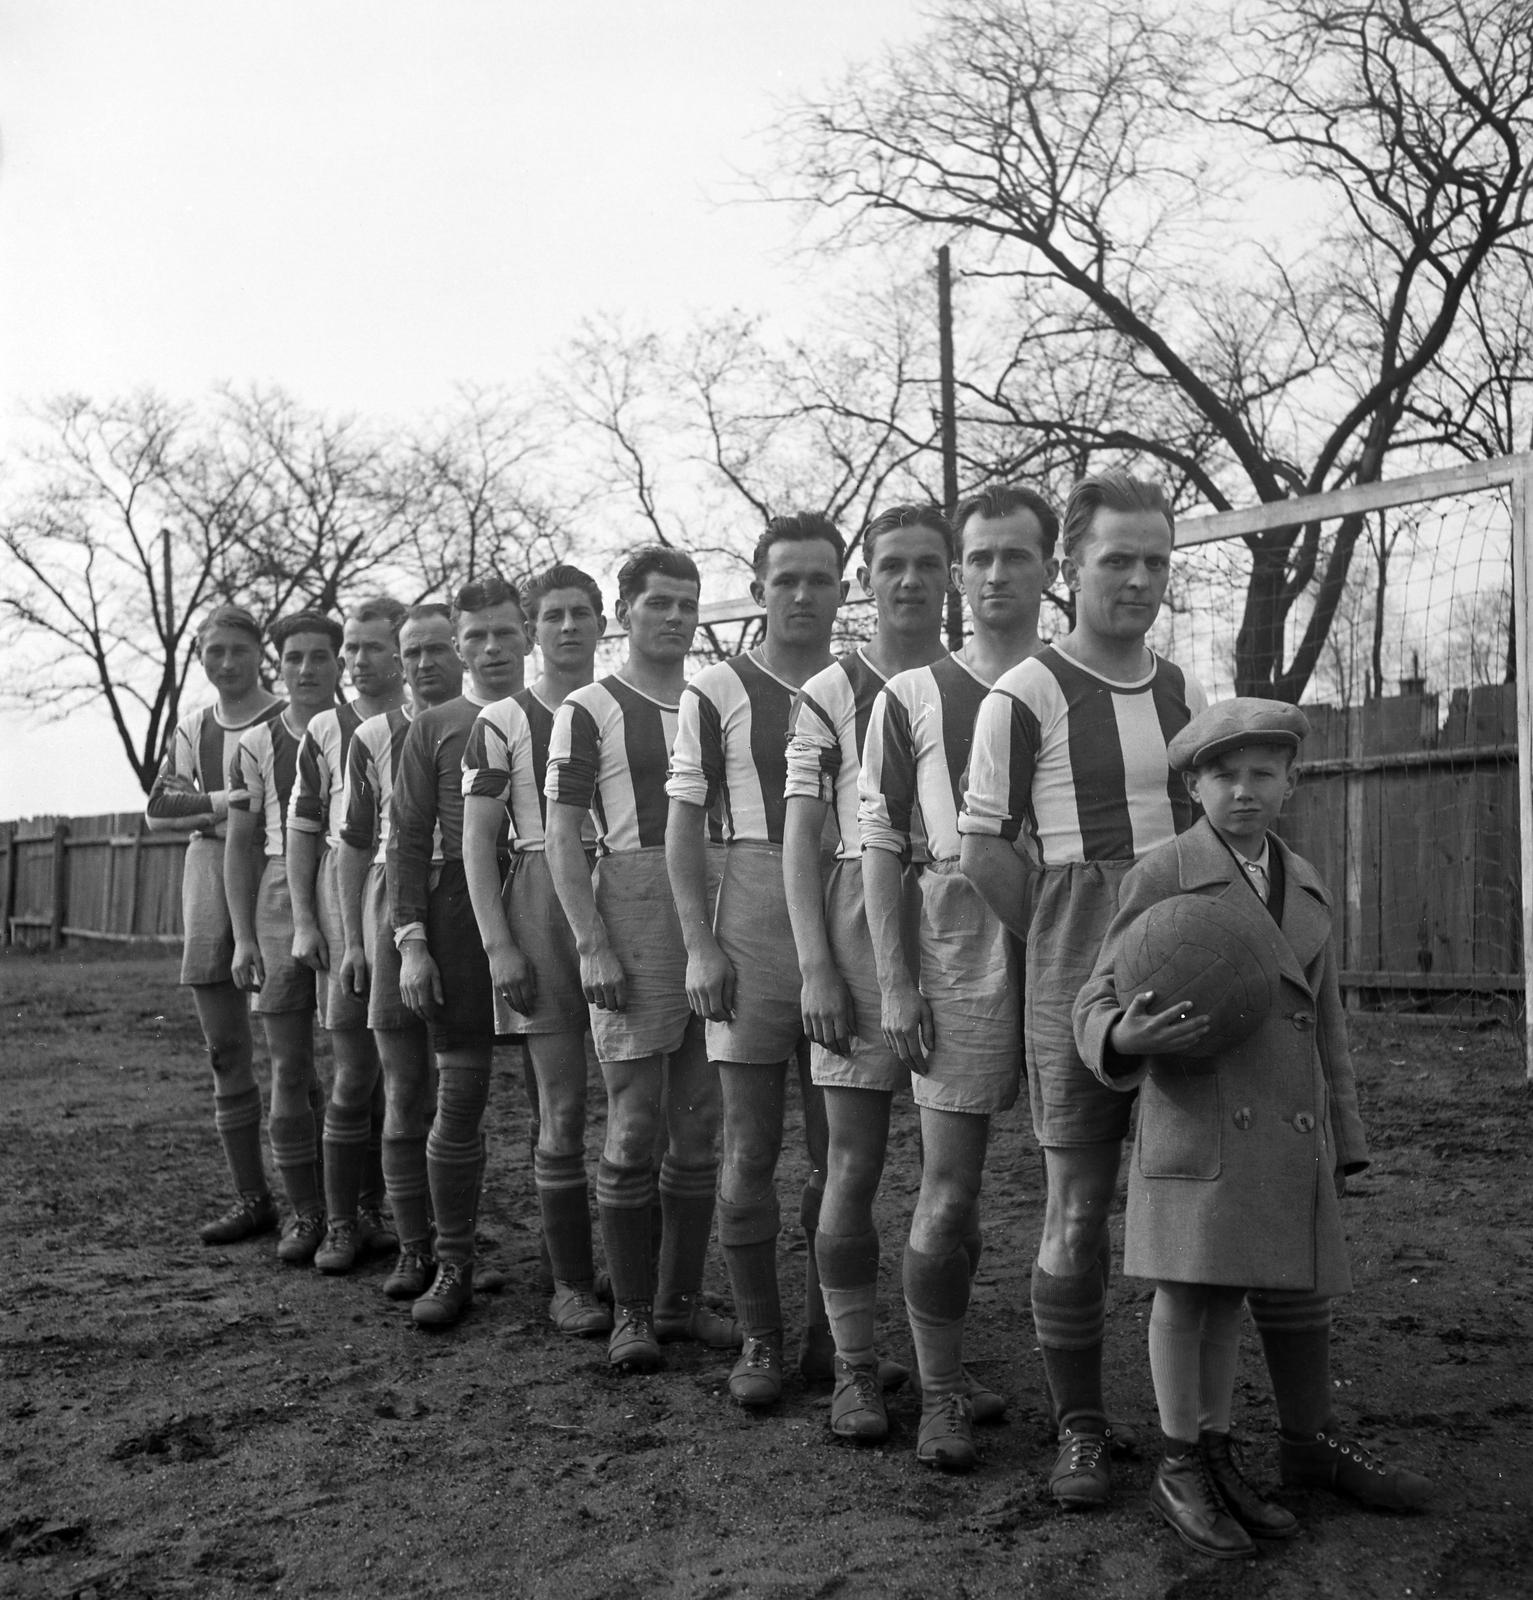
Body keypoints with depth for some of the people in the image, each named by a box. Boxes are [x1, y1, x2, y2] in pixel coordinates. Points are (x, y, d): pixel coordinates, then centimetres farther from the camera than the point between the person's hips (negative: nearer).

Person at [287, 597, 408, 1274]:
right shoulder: (324, 730, 8)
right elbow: (303, 829, 8)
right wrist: (303, 922, -1)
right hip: (345, 906, -1)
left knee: (401, 1070, 7)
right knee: (355, 1071, -2)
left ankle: (374, 1210, 22)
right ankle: (341, 1222, 10)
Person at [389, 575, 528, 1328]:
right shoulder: (434, 727, 9)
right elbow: (407, 840, 5)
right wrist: (411, 942, -5)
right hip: (463, 918, 0)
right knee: (458, 1098, 3)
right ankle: (453, 1267, 14)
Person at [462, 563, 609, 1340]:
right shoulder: (501, 721, 0)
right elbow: (477, 841, -2)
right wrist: (498, 946, -10)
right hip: (545, 903, -3)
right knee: (562, 1106, 0)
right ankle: (571, 1284, 11)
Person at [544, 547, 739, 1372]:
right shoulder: (589, 710, 0)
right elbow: (562, 835, -5)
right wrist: (591, 946, -14)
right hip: (634, 912, -5)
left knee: (699, 1126, 10)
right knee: (635, 1125, -1)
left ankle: (681, 1298, 21)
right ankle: (630, 1309, 12)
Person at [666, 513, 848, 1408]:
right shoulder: (718, 692, 2)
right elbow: (684, 826, 0)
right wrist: (700, 946, -9)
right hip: (752, 926, -2)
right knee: (752, 1147, 2)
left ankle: (828, 1334, 23)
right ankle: (760, 1340, 15)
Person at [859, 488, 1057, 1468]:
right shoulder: (913, 696, 7)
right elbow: (882, 845, 4)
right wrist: (895, 983, -4)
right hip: (960, 945, -1)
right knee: (949, 1188, 0)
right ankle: (944, 1393, 15)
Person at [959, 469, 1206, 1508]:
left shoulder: (1186, 693, 12)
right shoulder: (1024, 698, -7)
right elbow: (985, 852, -7)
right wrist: (1079, 953, -4)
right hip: (1075, 977, -5)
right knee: (1078, 1206, 2)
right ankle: (1080, 1428, 17)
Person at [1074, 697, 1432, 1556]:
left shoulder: (1307, 886, 14)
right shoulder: (1162, 874, -4)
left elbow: (1326, 1023, 19)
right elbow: (1100, 1005, -6)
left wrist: (1345, 1143, 18)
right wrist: (1126, 1039, -30)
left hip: (1291, 1130, 5)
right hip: (1198, 1121, -5)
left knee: (1294, 1287, 13)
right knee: (1192, 1286, -2)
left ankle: (1313, 1442, 31)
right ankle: (1185, 1465, 13)